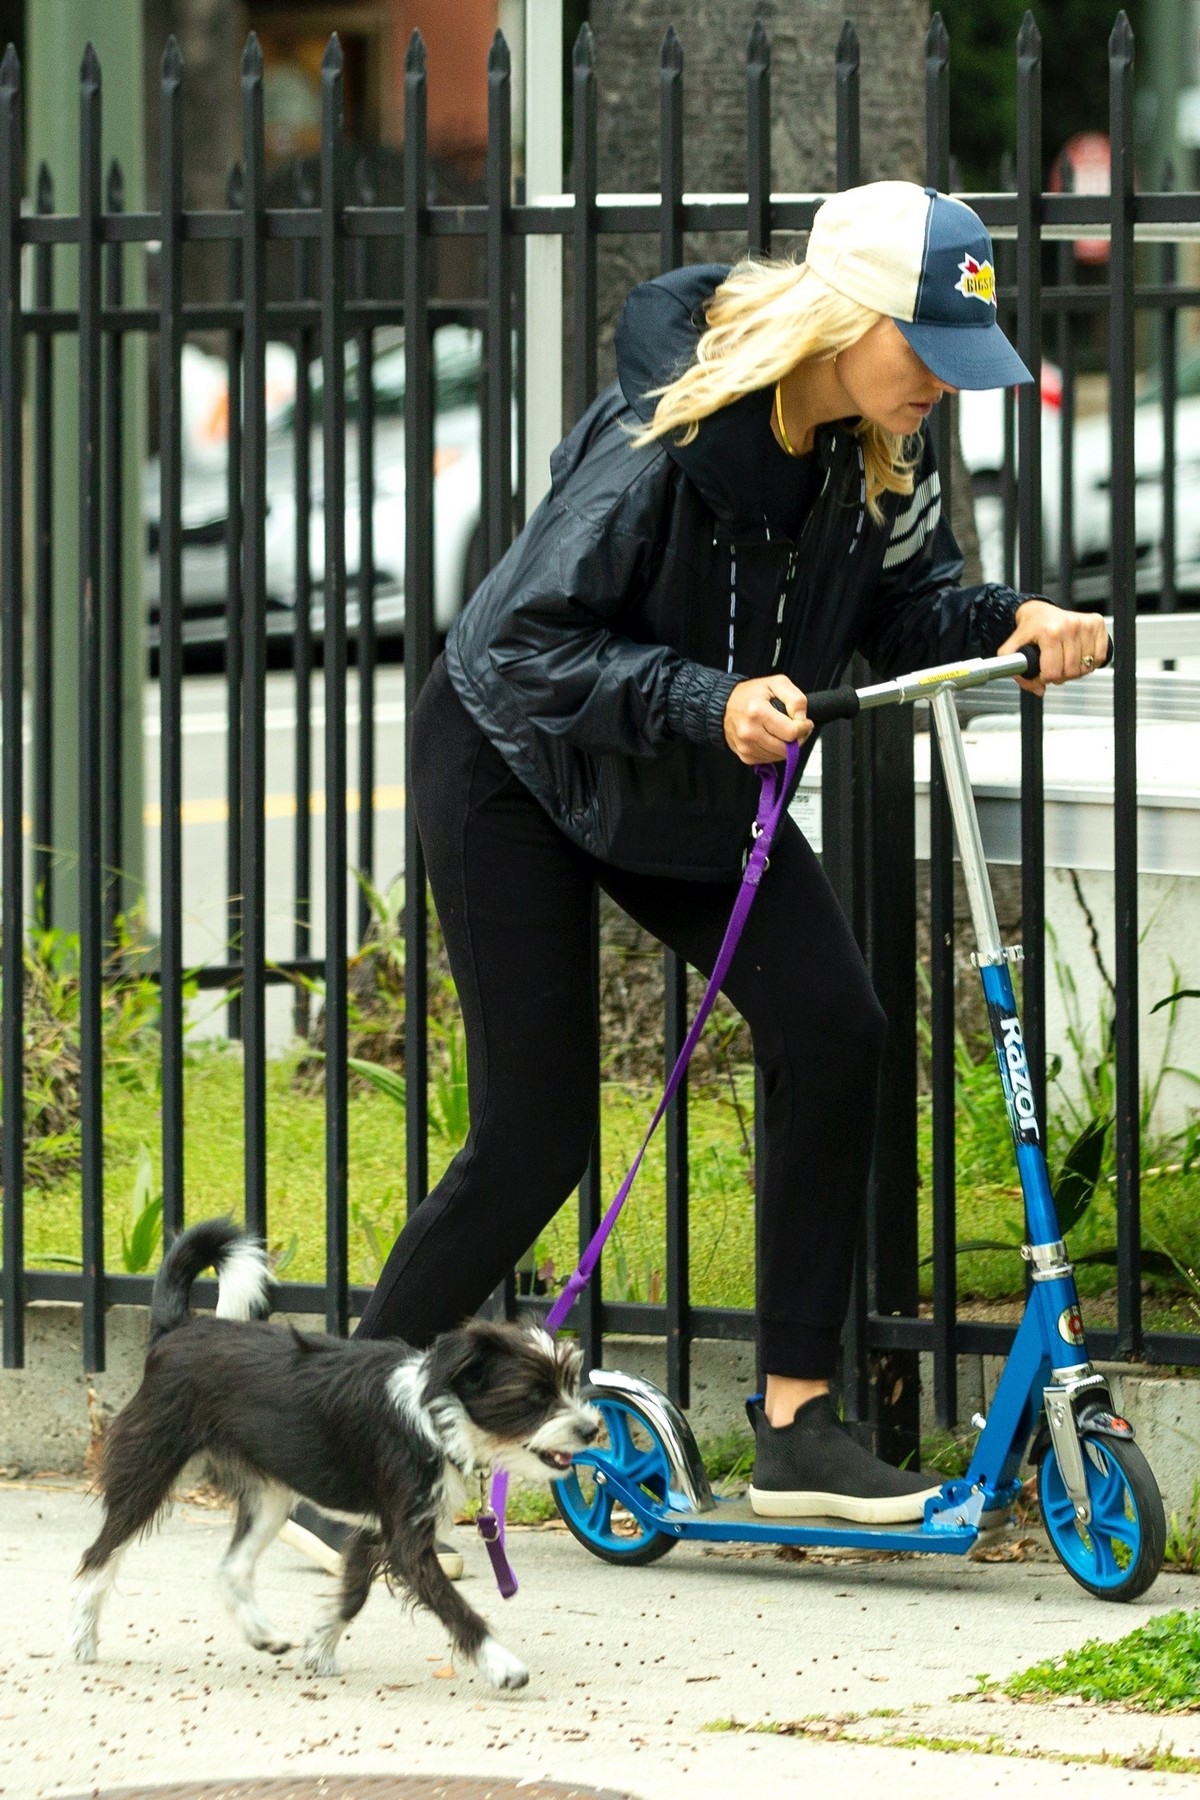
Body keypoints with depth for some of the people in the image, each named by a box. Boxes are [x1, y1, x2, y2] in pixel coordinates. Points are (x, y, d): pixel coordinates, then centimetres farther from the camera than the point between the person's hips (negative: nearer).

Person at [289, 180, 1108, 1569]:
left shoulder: (882, 448, -12)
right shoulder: (664, 432, -32)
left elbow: (905, 606, -3)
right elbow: (531, 645, -31)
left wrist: (1013, 623, -24)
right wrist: (709, 701, -43)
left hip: (698, 785, 6)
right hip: (514, 766, -6)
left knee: (831, 1034, -12)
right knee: (536, 1126, -9)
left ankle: (796, 1426, -6)